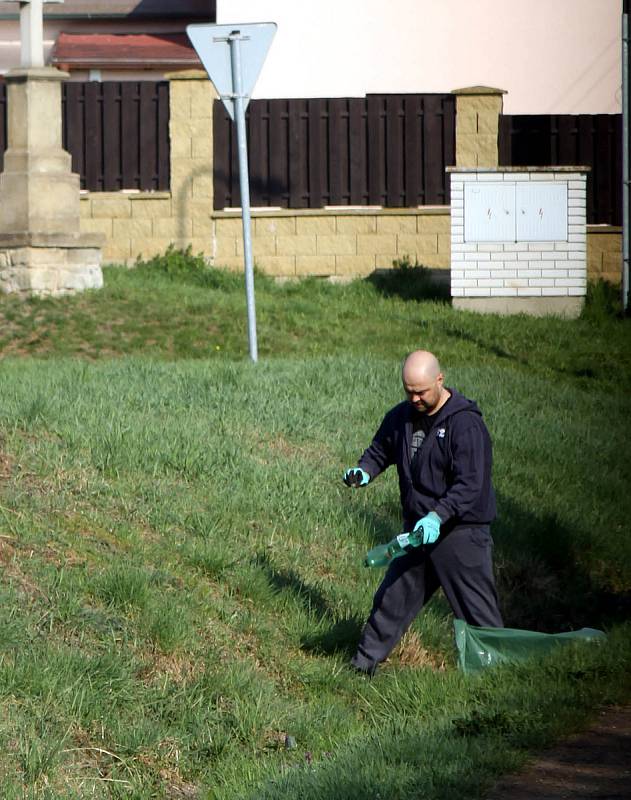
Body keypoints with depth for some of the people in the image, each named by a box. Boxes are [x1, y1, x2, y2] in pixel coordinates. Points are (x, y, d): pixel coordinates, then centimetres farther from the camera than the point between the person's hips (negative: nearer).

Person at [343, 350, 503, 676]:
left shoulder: (465, 423, -18)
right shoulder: (400, 417, 5)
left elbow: (470, 484, -23)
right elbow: (380, 450, 22)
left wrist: (438, 516, -35)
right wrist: (363, 471, -1)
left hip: (460, 531, -7)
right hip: (416, 528, 7)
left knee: (477, 611, -4)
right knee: (391, 599, 16)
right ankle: (365, 662, 28)